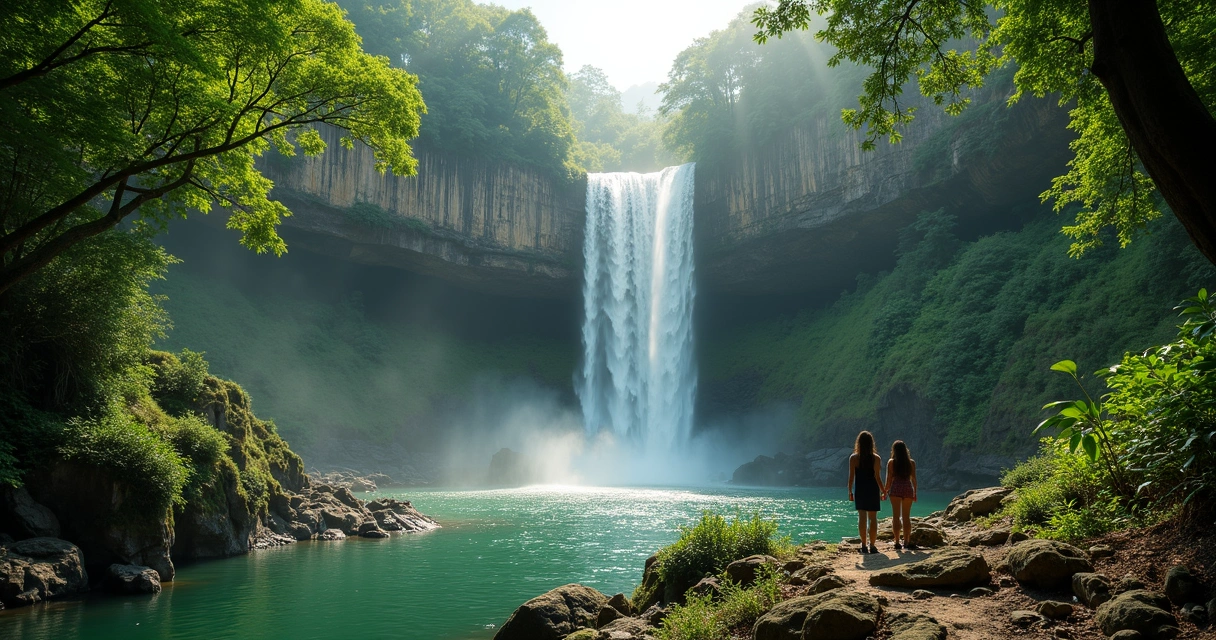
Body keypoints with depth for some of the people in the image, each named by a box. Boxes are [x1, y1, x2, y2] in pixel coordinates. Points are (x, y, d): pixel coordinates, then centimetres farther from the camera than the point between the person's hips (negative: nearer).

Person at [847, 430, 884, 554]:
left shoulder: (853, 458, -4)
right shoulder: (876, 458, -6)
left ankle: (864, 545, 3)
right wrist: (883, 492, 1)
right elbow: (877, 477, -8)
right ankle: (872, 546, 7)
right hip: (872, 490, -1)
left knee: (862, 517, 4)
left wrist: (850, 491, 5)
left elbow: (851, 477, -4)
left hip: (859, 490, 1)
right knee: (873, 518, 7)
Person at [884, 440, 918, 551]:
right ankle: (907, 542, 7)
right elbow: (913, 479, 4)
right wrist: (915, 492, 12)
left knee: (896, 516, 1)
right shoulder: (911, 462, 4)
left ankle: (897, 542, -4)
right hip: (908, 489, 2)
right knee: (906, 517, 9)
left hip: (896, 489, -2)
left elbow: (889, 478, -3)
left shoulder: (891, 462, -2)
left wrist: (885, 490, 8)